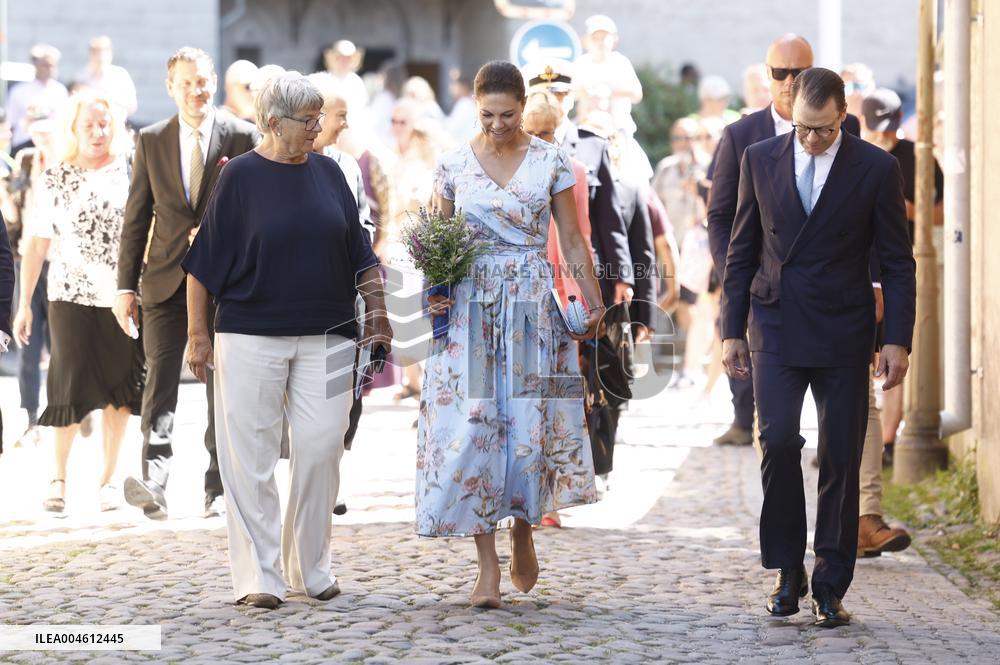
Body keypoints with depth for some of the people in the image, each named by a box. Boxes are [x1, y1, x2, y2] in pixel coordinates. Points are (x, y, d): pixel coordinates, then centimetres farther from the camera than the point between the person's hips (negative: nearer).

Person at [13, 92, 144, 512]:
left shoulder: (130, 174, 4)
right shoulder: (56, 179, 4)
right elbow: (37, 245, 5)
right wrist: (24, 304, 2)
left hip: (124, 298, 1)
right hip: (72, 295, -1)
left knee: (120, 390, 3)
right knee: (71, 388, -3)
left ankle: (108, 479, 14)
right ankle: (59, 478, 11)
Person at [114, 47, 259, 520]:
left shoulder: (243, 138, 1)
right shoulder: (151, 142, 7)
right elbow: (136, 218, 8)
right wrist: (126, 285, 4)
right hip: (166, 281, 1)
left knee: (223, 386, 4)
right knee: (160, 377, -11)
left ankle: (218, 489, 13)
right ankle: (153, 483, -19)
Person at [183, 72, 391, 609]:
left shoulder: (328, 173, 8)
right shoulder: (240, 176, -3)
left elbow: (360, 253, 16)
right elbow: (205, 262, -2)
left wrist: (377, 314, 10)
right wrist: (197, 334, -5)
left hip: (324, 338, 3)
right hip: (250, 338, -3)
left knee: (320, 448, 0)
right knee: (250, 454, -1)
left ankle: (310, 567, 14)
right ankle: (258, 577, 4)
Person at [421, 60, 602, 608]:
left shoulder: (551, 162, 2)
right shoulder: (453, 163, 4)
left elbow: (572, 241, 4)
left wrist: (593, 299, -4)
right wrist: (435, 290, -7)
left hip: (533, 307, 0)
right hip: (469, 310, 0)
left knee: (530, 422, -3)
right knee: (472, 427, -5)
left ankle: (523, 531, 24)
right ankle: (488, 567, -1)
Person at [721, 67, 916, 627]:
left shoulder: (876, 168, -3)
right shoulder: (761, 160, 3)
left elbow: (897, 261, 1)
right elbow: (742, 251, 9)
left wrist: (898, 340, -6)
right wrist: (733, 330, 5)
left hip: (842, 334, -1)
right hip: (776, 330, 1)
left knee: (841, 458, 0)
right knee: (778, 442, -12)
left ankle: (831, 586, 9)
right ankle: (788, 571, 4)